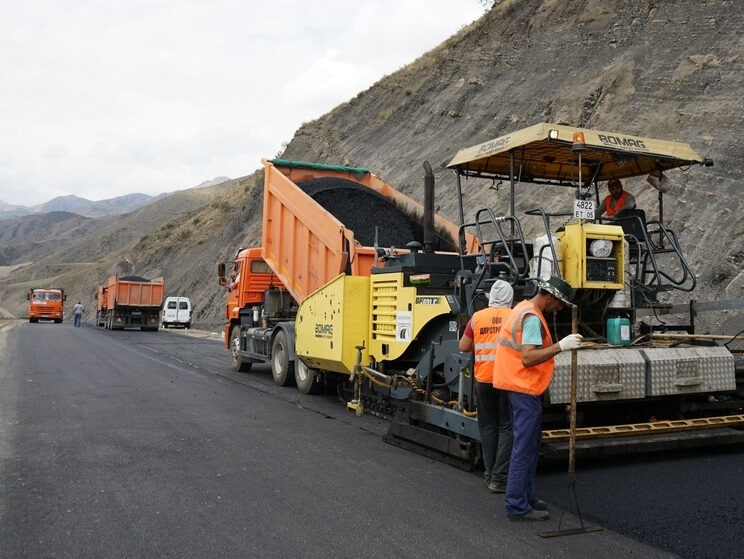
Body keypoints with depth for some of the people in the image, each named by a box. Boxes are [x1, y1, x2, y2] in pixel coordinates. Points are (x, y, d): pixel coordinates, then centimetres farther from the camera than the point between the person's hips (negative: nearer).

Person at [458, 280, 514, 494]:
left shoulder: (477, 317, 0)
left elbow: (463, 346, 7)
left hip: (484, 379, 2)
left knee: (488, 426, 14)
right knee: (507, 428, 6)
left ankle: (490, 474, 18)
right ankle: (499, 478, 4)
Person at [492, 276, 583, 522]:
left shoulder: (522, 308, 14)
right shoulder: (533, 318, -18)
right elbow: (528, 358, -27)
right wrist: (560, 346, -28)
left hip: (518, 386, 11)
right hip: (525, 389, -11)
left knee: (528, 445, 18)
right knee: (524, 448, -5)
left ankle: (525, 498, 28)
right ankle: (518, 507, 2)